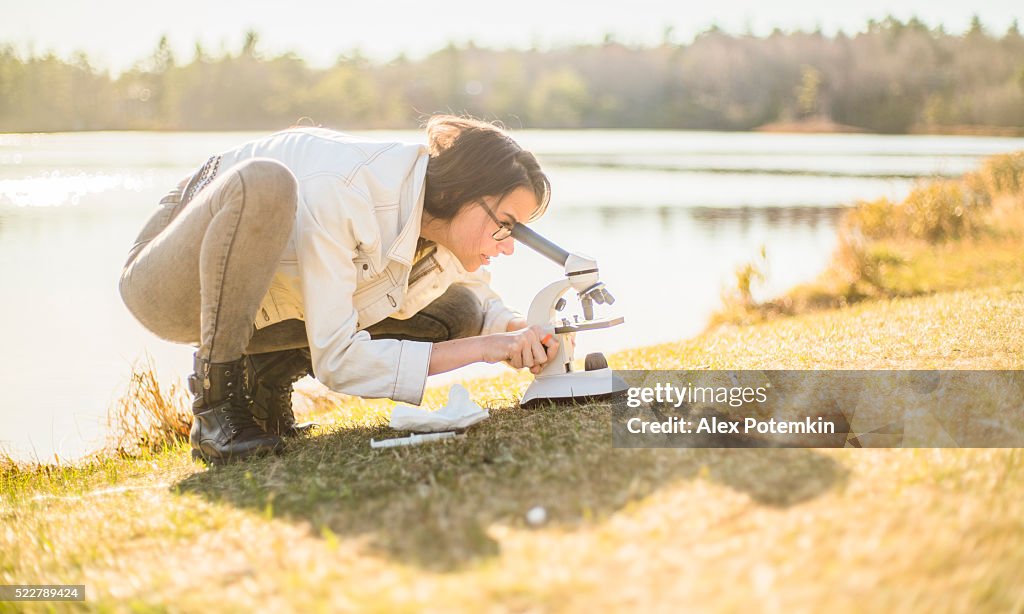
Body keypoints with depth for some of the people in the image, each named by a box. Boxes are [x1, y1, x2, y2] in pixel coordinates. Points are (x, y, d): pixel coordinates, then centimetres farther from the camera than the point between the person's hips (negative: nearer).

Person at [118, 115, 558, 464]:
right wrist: (480, 347, -36)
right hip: (168, 289, -7)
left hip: (255, 314, 7)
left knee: (457, 311, -6)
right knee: (264, 182, -40)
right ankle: (216, 407, -24)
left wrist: (515, 329, -17)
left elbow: (481, 306, 7)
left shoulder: (444, 217, -12)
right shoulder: (342, 194, -35)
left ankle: (266, 374, 2)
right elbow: (337, 362, -36)